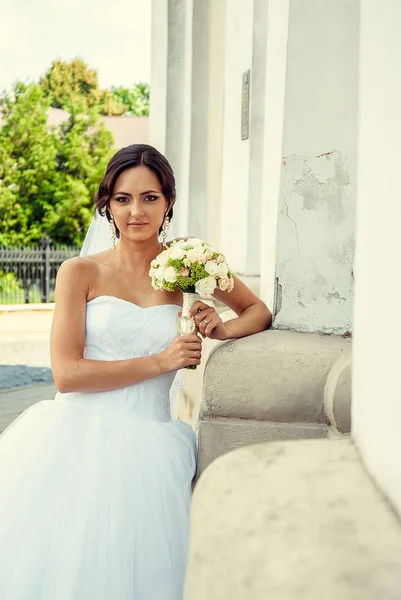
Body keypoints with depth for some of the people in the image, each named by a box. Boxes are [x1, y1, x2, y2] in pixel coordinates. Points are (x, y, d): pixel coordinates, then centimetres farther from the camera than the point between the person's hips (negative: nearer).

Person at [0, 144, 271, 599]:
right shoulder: (80, 272, 4)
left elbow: (259, 312, 24)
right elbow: (66, 373, -5)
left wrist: (224, 329, 1)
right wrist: (160, 362, -8)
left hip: (147, 433, 1)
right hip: (79, 426, -1)